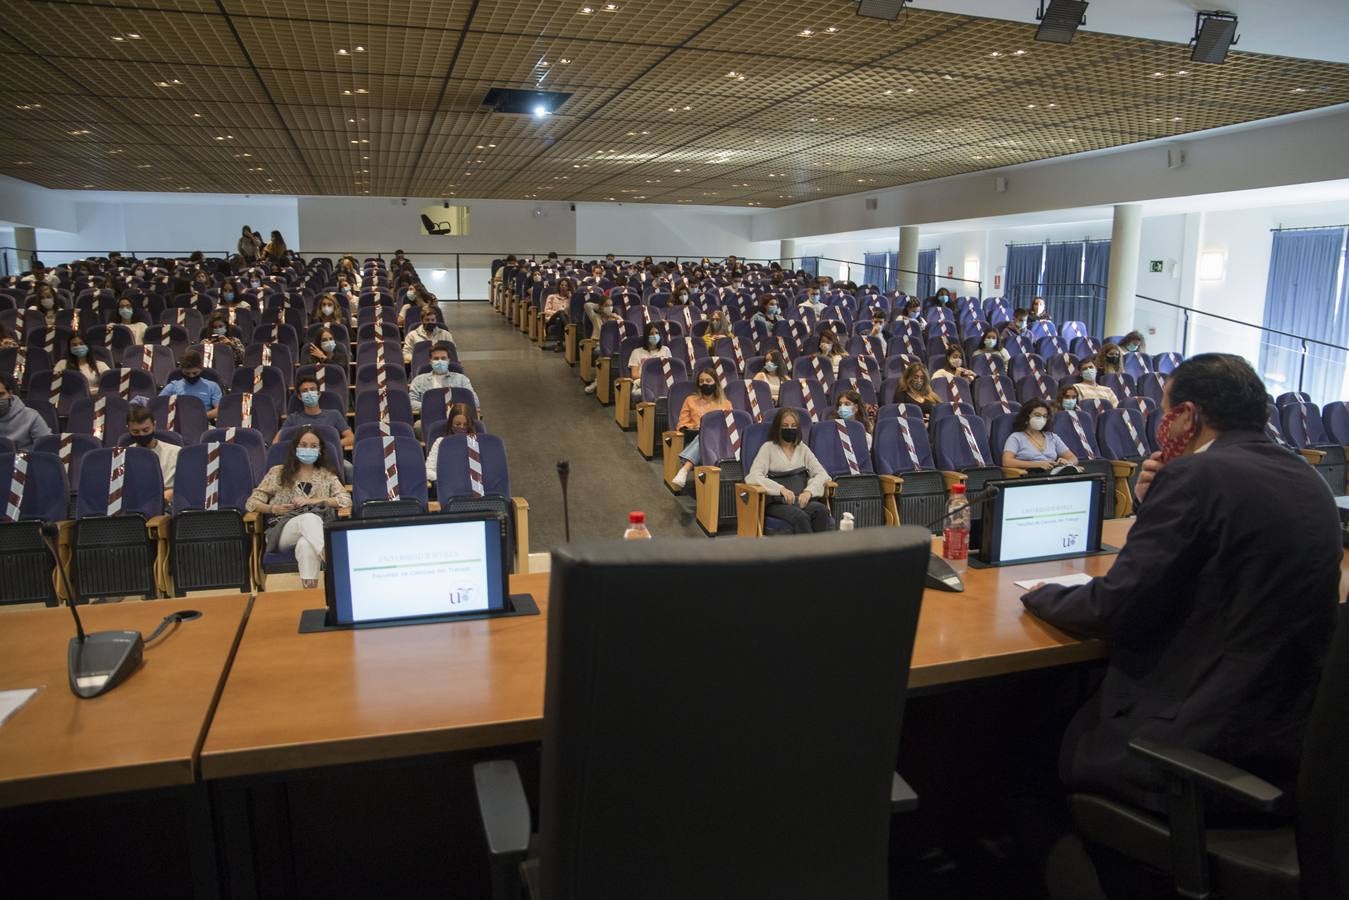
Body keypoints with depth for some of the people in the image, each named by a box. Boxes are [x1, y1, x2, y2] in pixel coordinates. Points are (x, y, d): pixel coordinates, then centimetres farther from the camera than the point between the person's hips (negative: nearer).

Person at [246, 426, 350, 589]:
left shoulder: (327, 475, 23)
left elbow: (346, 501, 7)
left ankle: (310, 588, -53)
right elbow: (252, 503, 16)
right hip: (283, 529, 0)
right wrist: (273, 509, -5)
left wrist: (312, 501, -4)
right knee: (309, 518, -39)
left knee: (306, 545, -42)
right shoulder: (278, 472, 21)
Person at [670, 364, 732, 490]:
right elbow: (681, 425, 16)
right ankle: (684, 471, -56)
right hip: (694, 439, 0)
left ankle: (684, 469, -57)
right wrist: (696, 430, -6)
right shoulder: (690, 400, 24)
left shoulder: (725, 403, 26)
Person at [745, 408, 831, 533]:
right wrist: (781, 489, -23)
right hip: (776, 503, -3)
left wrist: (809, 491, -14)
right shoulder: (768, 448, 7)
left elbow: (822, 474, 8)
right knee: (800, 517, -36)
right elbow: (753, 477, -8)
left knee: (821, 509, -31)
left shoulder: (802, 449, 18)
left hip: (801, 500, 4)